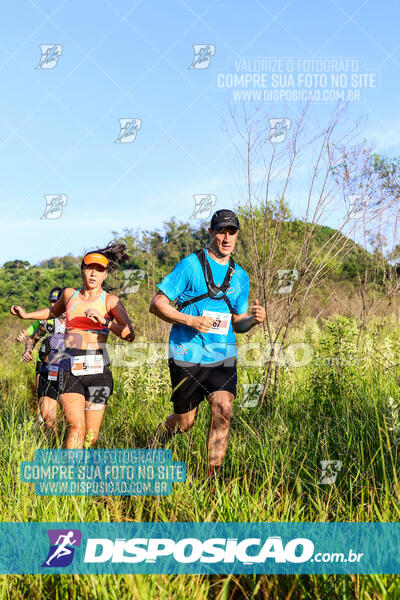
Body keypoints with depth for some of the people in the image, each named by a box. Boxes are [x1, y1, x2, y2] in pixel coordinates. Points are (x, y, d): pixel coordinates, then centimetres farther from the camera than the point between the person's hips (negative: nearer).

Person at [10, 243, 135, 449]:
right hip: (70, 367, 1)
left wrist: (104, 321, -23)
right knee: (77, 426, -17)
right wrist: (26, 315, 26)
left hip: (97, 369, -1)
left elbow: (129, 335, -12)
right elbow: (53, 312, 34)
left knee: (91, 435, 2)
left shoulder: (110, 301, 0)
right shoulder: (69, 294, 11)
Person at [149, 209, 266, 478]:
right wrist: (191, 320, -19)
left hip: (223, 355, 3)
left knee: (223, 410, -16)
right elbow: (157, 304, -6)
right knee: (185, 421, 7)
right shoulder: (191, 265, -5)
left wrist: (254, 318, -7)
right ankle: (154, 446, 41)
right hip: (188, 355, -3)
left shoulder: (240, 276, 10)